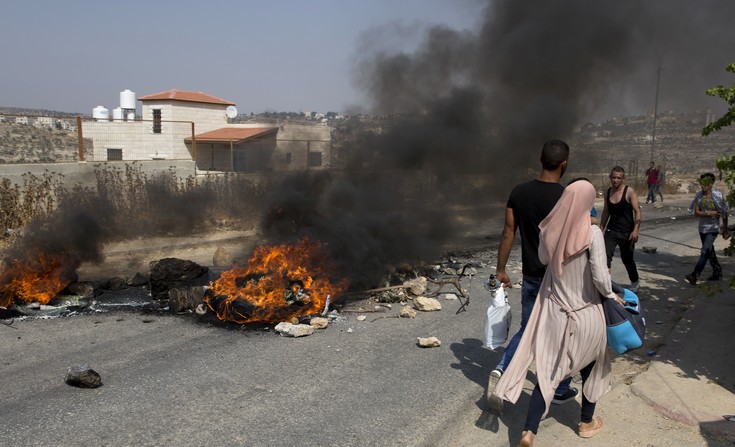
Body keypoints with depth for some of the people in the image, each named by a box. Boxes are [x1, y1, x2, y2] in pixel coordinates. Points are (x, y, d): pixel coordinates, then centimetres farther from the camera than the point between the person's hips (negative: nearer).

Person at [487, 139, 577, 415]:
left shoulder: (519, 193, -3)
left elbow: (508, 233, 0)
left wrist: (501, 270, 8)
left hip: (530, 277, 4)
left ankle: (501, 371, -4)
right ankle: (561, 390, 30)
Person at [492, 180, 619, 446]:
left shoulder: (548, 230, -6)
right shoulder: (592, 233, -19)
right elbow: (600, 277, -18)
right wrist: (611, 295, 0)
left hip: (555, 311, 3)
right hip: (586, 312, -2)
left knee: (548, 371, 7)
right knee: (590, 367, 22)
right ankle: (587, 422, 39)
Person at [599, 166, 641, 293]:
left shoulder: (629, 192, -11)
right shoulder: (608, 192, 4)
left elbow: (637, 211, -14)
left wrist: (635, 230, -24)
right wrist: (601, 229, 14)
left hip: (626, 232, -3)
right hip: (611, 231, 3)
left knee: (627, 259, 12)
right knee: (606, 256, -14)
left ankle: (635, 282, 36)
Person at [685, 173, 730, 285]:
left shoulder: (717, 196, -12)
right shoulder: (699, 196, 0)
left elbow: (724, 214, -5)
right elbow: (696, 212, -3)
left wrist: (725, 230, 0)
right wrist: (708, 213, -21)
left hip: (712, 229, -6)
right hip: (702, 228, 6)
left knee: (705, 252, -13)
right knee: (710, 251, 18)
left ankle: (694, 276, -19)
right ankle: (717, 272, 34)